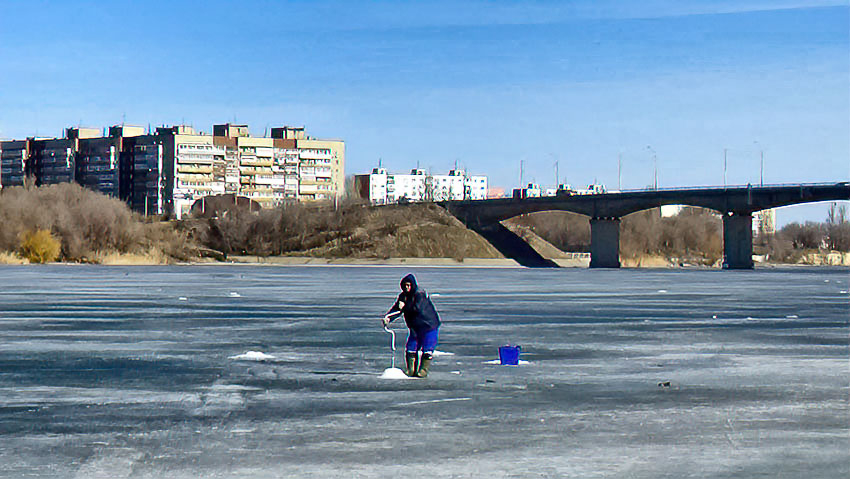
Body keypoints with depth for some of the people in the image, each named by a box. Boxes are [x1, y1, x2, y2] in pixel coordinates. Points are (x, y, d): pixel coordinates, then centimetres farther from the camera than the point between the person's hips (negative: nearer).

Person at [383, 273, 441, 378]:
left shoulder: (420, 294, -18)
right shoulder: (403, 296, 4)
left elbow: (417, 308, -28)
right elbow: (396, 308, -2)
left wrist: (404, 307, -17)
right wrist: (388, 318, -19)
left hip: (429, 325, -7)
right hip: (415, 328, 7)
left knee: (427, 350, -5)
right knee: (410, 349, 5)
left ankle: (423, 370, 4)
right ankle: (411, 370, 14)